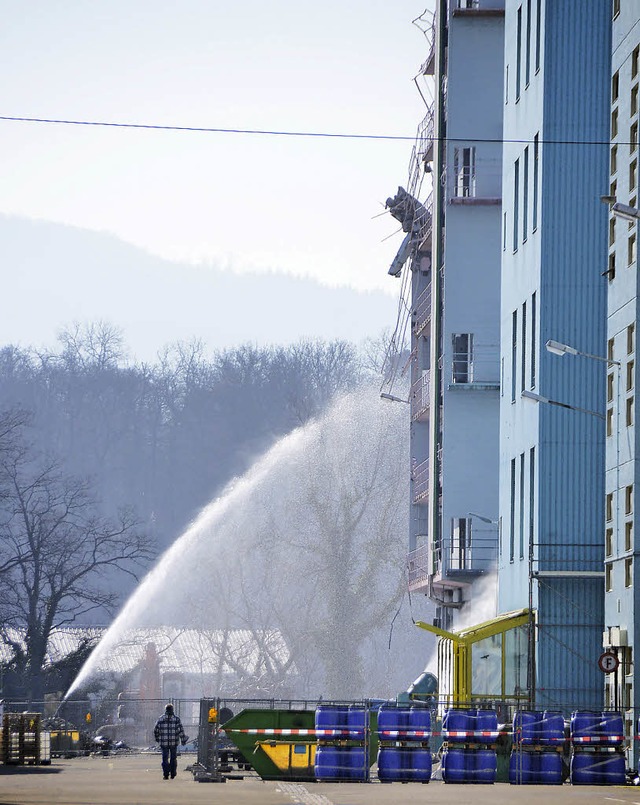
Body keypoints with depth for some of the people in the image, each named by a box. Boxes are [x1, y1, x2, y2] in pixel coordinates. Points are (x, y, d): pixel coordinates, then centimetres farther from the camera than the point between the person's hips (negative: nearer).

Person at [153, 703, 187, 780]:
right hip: (174, 743, 0)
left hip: (164, 742, 0)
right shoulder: (176, 719, -2)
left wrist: (157, 738, 21)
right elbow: (180, 730, -8)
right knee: (173, 758, 13)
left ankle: (166, 774, -7)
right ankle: (173, 774, 17)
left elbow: (155, 730, 4)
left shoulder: (161, 719, 0)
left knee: (165, 759, 3)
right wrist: (183, 740, -4)